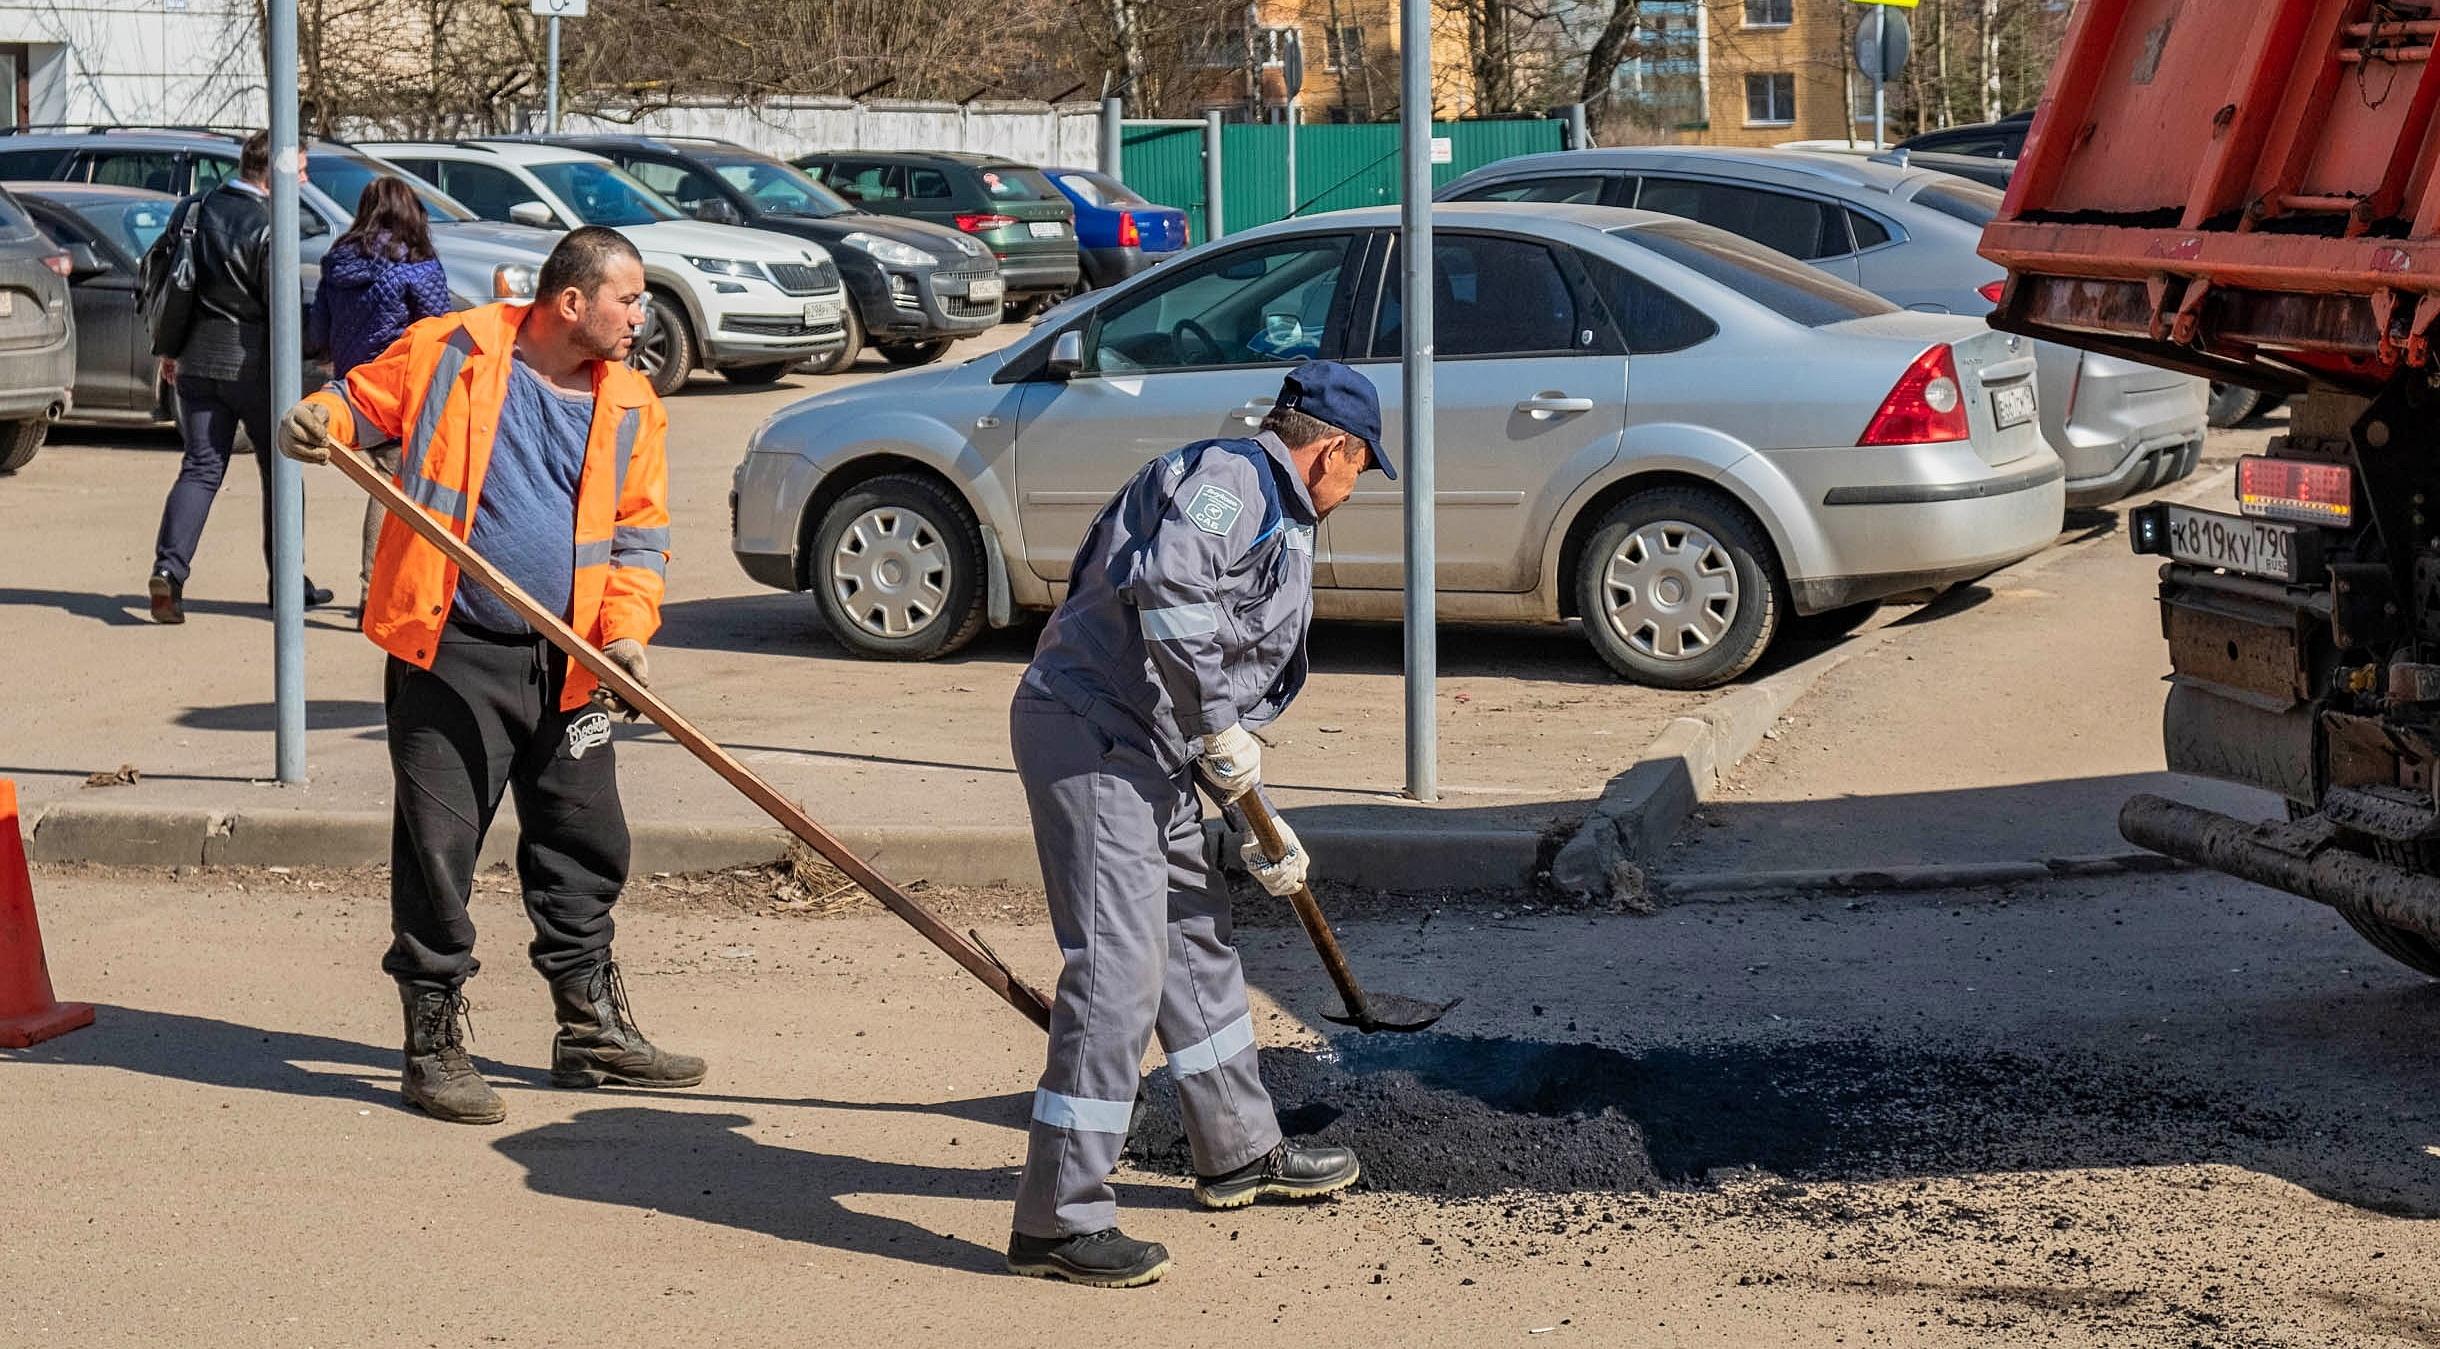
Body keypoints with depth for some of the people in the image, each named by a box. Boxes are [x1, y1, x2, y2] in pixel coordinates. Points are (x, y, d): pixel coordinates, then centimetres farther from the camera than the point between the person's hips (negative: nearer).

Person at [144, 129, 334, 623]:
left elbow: (153, 271, 13)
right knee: (280, 470, 11)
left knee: (201, 467, 5)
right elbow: (281, 308, -17)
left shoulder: (192, 210, 5)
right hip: (251, 363, -5)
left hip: (196, 360, 5)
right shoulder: (268, 228, -16)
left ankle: (168, 568, -14)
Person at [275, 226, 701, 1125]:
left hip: (566, 669, 5)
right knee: (437, 847, -4)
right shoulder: (450, 353, -3)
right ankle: (435, 1044, 7)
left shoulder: (630, 406, 8)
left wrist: (626, 628, -6)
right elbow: (363, 402, 7)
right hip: (451, 655, -5)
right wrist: (317, 421, -17)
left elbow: (641, 534, 10)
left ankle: (593, 1031, 27)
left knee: (585, 849, 12)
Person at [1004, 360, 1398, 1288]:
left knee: (1197, 940, 23)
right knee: (1118, 969, -14)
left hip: (1151, 756, 11)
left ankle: (1240, 1152, 40)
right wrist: (1218, 723, -22)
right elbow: (1166, 583, -29)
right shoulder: (1230, 477, -10)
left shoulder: (1280, 527, 23)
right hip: (1091, 732, -11)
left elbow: (1243, 687, 28)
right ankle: (1058, 1220, -12)